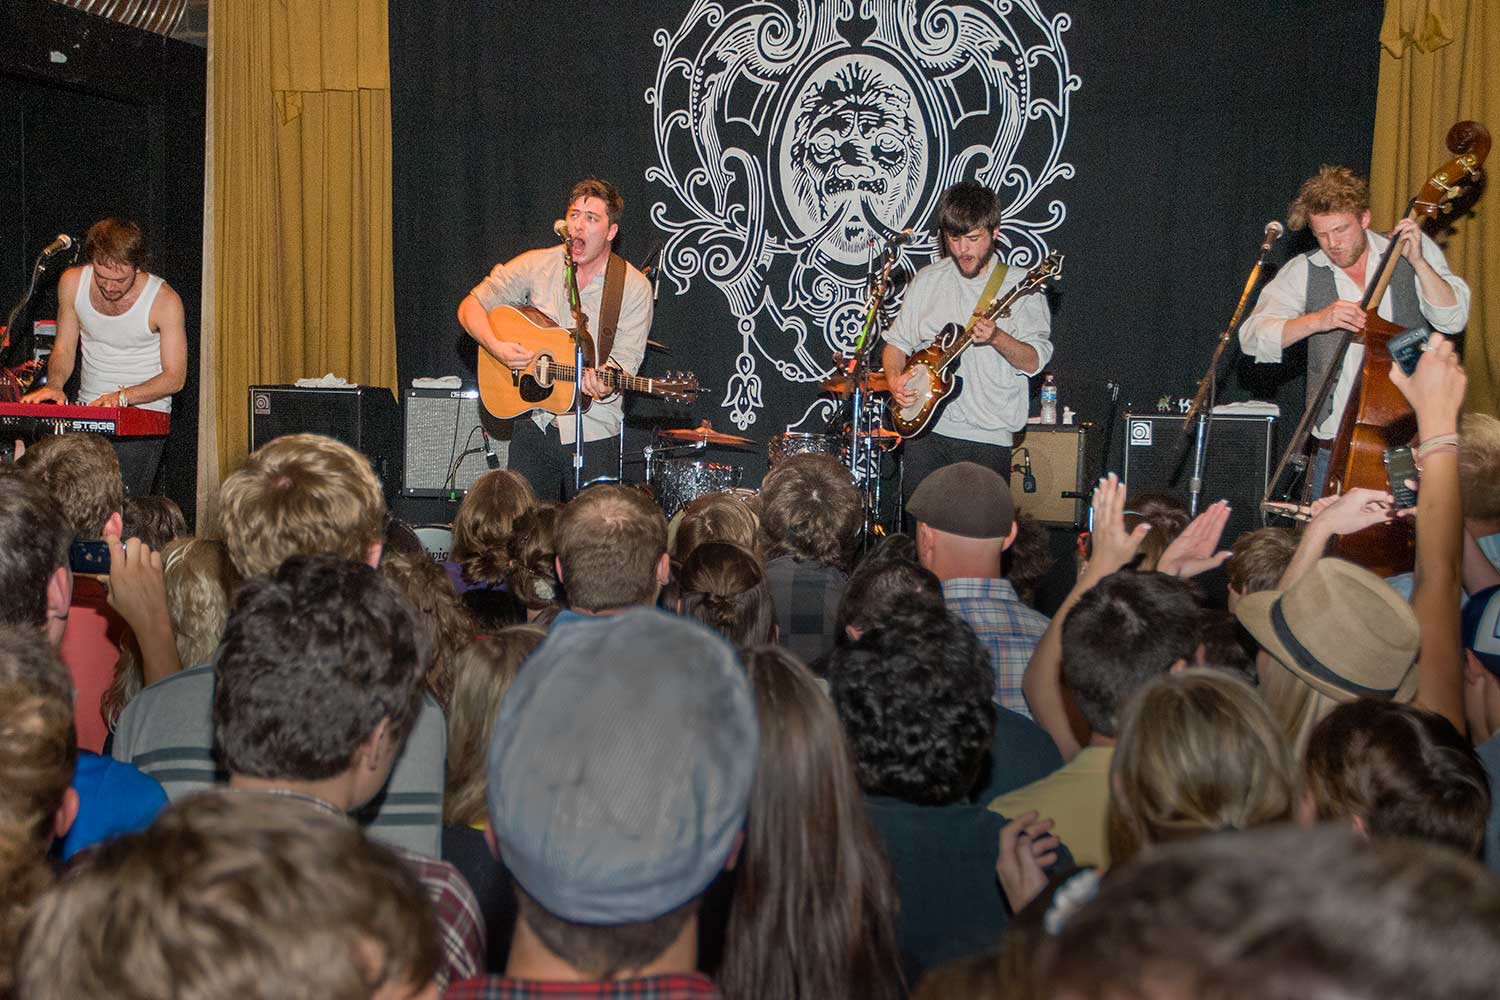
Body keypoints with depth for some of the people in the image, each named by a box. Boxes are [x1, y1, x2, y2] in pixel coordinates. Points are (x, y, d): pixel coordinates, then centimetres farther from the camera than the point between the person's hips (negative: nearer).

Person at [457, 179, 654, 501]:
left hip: (592, 432, -2)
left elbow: (625, 359, -9)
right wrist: (497, 348, -13)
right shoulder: (536, 266, 0)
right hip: (533, 423, 2)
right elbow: (470, 307, 4)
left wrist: (605, 384, -31)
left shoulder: (634, 287, -5)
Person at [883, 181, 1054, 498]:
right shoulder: (927, 280, 10)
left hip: (988, 439, -3)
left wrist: (997, 338, -25)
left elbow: (1034, 362, -8)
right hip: (925, 429, 3)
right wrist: (895, 378, -2)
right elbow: (897, 340, 17)